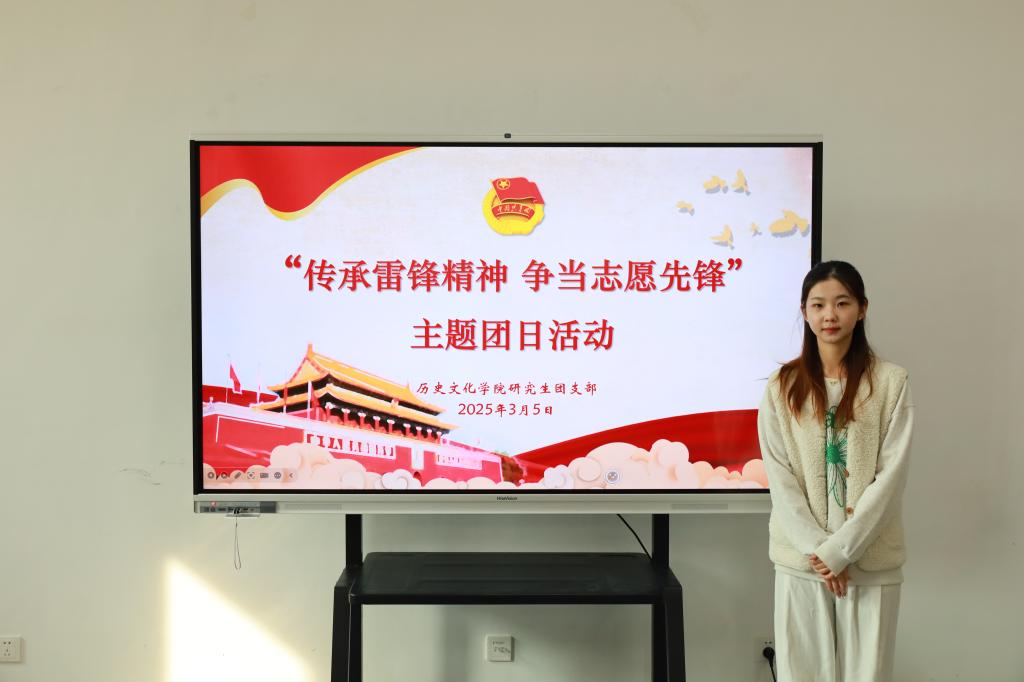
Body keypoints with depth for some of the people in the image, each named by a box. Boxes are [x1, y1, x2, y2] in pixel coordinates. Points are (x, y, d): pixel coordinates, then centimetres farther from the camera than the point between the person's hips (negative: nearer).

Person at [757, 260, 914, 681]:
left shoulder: (891, 382, -2)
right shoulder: (783, 386, 3)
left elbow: (890, 478, -7)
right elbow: (779, 480, -1)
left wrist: (839, 550, -12)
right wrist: (817, 550, -11)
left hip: (870, 562, -1)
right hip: (801, 560, 1)